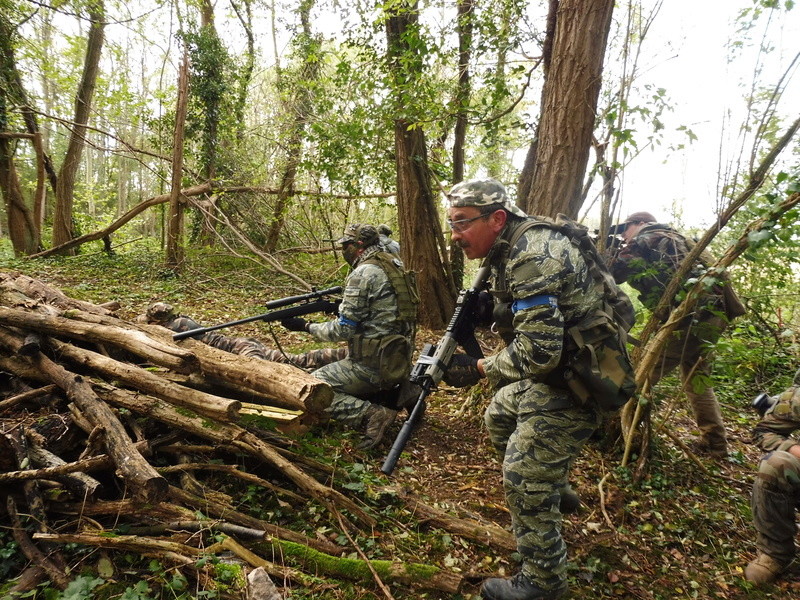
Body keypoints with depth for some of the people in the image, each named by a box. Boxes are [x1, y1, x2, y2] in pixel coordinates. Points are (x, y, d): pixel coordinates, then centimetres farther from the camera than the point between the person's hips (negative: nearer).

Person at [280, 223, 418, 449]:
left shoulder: (362, 274, -15)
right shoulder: (394, 265, 11)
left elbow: (344, 330, -14)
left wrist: (306, 326, -2)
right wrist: (339, 306, 18)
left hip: (372, 364, -9)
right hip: (397, 359, 9)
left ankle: (372, 413, -15)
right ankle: (394, 394, 12)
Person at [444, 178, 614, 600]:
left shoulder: (532, 258, -28)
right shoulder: (513, 246, 4)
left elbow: (538, 352, -32)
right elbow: (513, 315, 14)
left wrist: (479, 368, -21)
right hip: (555, 367, 10)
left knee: (523, 476, -4)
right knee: (499, 418, 25)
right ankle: (555, 493, 42)